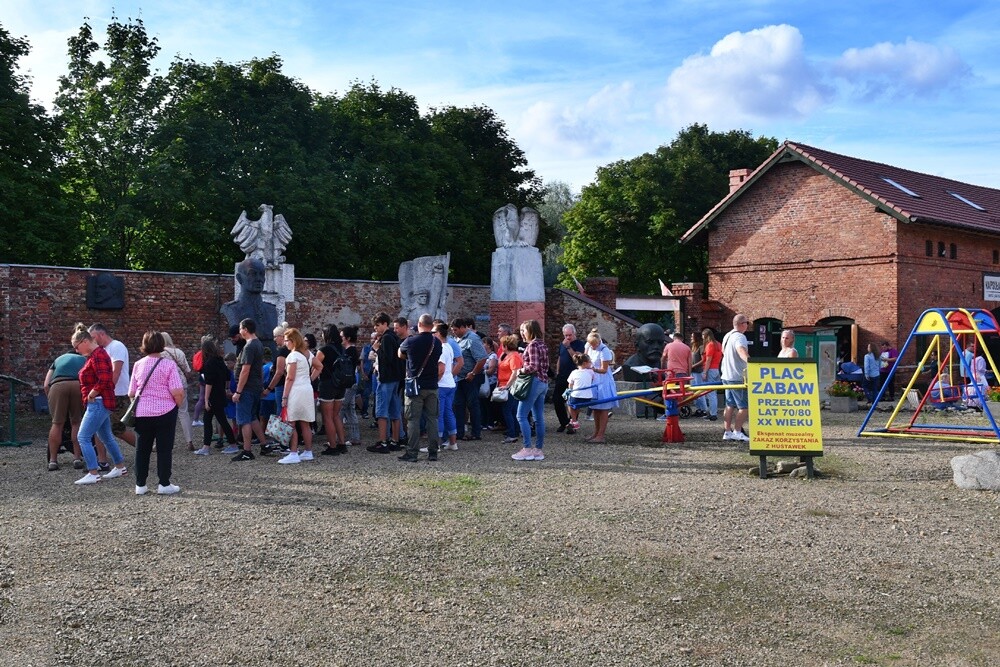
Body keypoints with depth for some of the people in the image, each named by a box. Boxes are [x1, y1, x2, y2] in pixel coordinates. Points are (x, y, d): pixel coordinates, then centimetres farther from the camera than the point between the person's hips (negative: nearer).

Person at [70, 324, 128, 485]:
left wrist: (91, 395, -18)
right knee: (106, 436, 19)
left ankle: (93, 474, -10)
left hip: (98, 403, -11)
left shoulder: (98, 355, -17)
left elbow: (104, 380, -28)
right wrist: (89, 396, 11)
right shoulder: (94, 355, 15)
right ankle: (120, 466, 30)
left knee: (83, 437, -10)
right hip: (100, 403, 11)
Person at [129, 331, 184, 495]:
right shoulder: (168, 363, -9)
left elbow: (131, 393, 6)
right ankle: (164, 484, 8)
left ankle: (140, 485, 16)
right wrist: (179, 404, 4)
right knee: (164, 449, 5)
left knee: (142, 449, 12)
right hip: (165, 412, -3)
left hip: (142, 412, 3)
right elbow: (177, 391, -15)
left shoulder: (138, 365, 2)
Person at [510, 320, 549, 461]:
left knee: (521, 416, -5)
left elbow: (533, 367, -21)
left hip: (534, 382, -9)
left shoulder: (532, 345, -13)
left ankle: (527, 449, -8)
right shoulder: (542, 345, 15)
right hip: (543, 382, 9)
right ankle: (539, 449, 12)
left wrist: (521, 370, -6)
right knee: (539, 418, 10)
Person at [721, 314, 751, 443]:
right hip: (737, 377, -9)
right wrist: (748, 359, -57)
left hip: (726, 376, 9)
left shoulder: (727, 336, 14)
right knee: (744, 406, -4)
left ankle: (728, 432, 14)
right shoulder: (740, 337, -16)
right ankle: (737, 432, -5)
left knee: (730, 405, 12)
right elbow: (741, 349, -38)